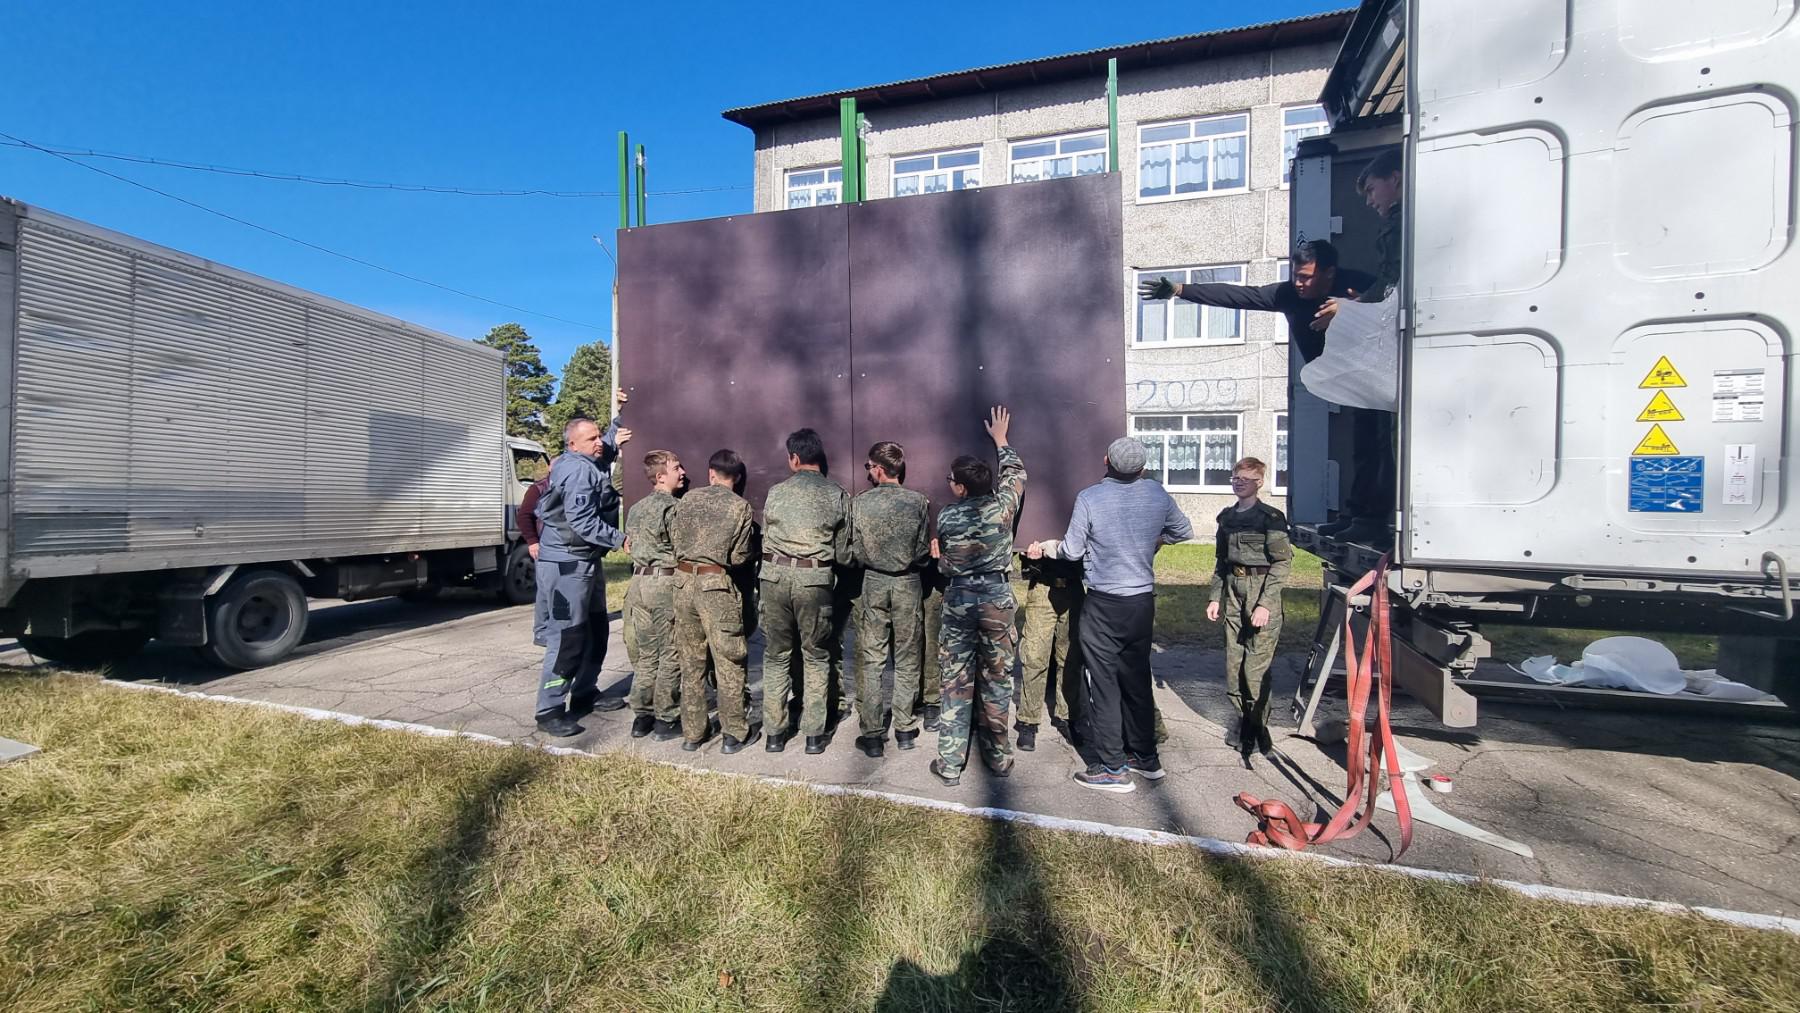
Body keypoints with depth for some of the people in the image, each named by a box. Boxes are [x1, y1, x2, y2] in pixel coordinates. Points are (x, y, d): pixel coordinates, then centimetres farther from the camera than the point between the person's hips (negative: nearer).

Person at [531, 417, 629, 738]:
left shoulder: (585, 466, 13)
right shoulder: (579, 470, -17)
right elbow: (583, 523, -23)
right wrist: (620, 539, -15)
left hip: (585, 561, 11)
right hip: (567, 565, -11)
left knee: (595, 631, 17)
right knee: (567, 638, -6)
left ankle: (585, 693, 29)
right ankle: (549, 712, 2)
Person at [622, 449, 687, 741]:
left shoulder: (635, 508, 14)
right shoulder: (674, 507, -11)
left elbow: (629, 544, 20)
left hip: (639, 580, 8)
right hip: (666, 582, -8)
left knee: (645, 653, 15)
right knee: (670, 655, 2)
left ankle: (641, 716, 21)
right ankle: (666, 719, 9)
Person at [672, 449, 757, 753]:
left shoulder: (687, 498, 5)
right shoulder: (740, 506, -5)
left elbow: (674, 539, 9)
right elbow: (739, 557, -7)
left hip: (684, 580, 4)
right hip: (716, 584, -4)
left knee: (691, 660, 14)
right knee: (728, 662, 6)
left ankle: (692, 732, 23)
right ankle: (735, 733, 15)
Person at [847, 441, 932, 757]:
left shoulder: (859, 503, -9)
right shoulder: (919, 502, -9)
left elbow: (855, 552, -3)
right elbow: (924, 553, -4)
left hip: (873, 584, 0)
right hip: (908, 584, 1)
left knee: (870, 662, 8)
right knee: (907, 660, 13)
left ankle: (872, 735, 13)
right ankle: (905, 730, 22)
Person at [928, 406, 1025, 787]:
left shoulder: (945, 517, -7)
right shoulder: (1002, 506, -7)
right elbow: (1016, 472, 13)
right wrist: (1000, 439, 26)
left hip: (958, 598, -1)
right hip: (998, 596, 1)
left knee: (956, 684, 6)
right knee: (997, 679, 13)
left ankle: (950, 764, 13)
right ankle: (998, 756, 24)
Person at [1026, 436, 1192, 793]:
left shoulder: (1088, 498, -15)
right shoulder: (1157, 494, -1)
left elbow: (1072, 550, -8)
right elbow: (1184, 532, 13)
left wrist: (1046, 547, 11)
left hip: (1103, 605, -5)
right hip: (1143, 601, 5)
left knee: (1104, 684, 4)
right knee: (1138, 679, 18)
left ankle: (1113, 769, 11)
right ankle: (1145, 757, 30)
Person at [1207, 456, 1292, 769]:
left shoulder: (1270, 517, -6)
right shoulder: (1227, 517, 12)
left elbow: (1283, 562, -9)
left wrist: (1265, 603, -16)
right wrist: (1216, 597, 12)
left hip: (1261, 593, -6)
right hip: (1233, 593, 6)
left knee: (1255, 669, -5)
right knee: (1233, 666, 7)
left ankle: (1258, 729, 13)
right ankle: (1246, 724, 24)